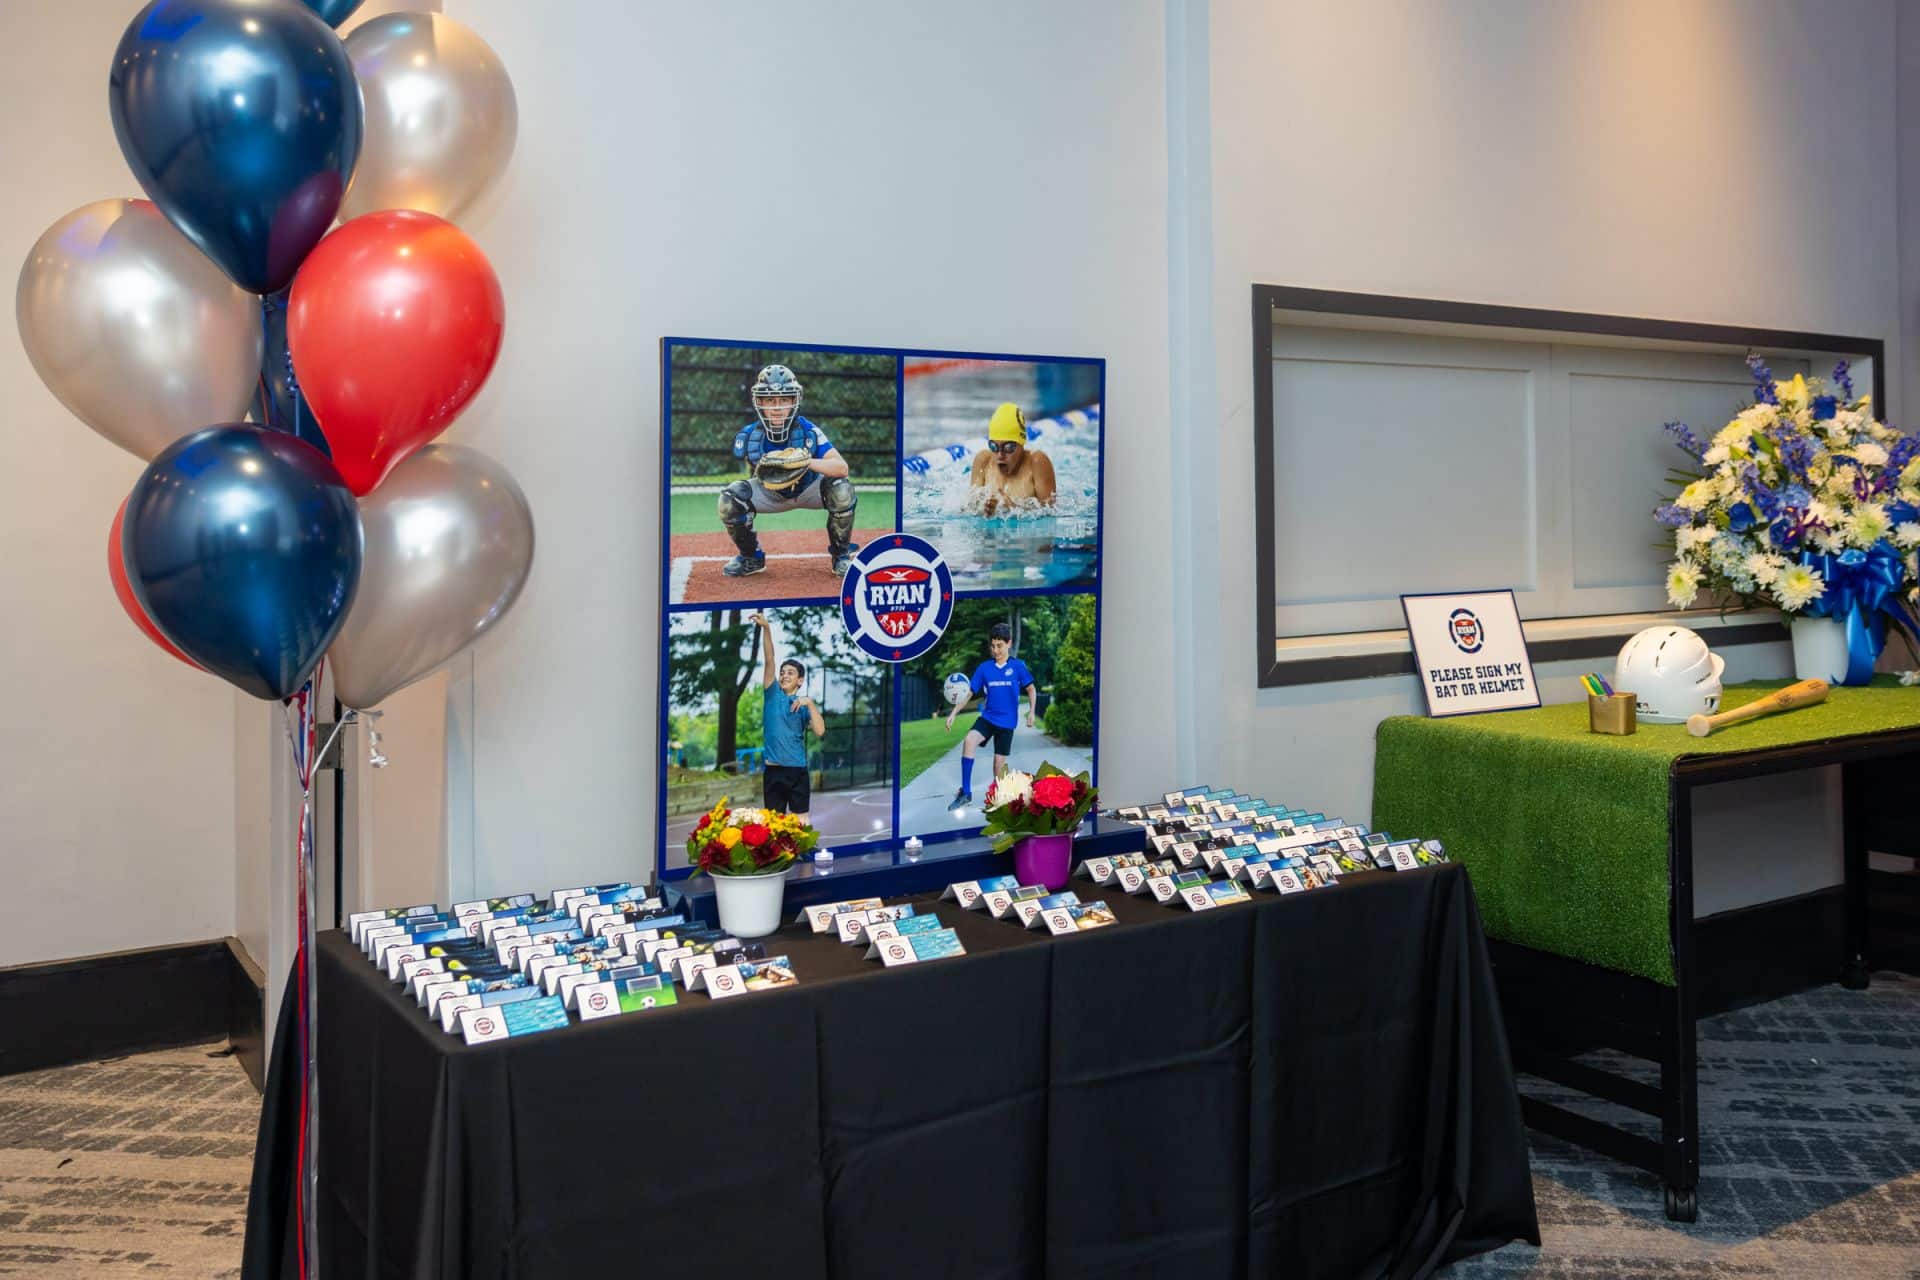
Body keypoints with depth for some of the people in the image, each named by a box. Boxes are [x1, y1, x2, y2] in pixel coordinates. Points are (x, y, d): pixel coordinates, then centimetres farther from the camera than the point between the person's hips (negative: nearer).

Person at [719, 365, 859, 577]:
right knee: (730, 499, -23)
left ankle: (841, 554, -5)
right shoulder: (749, 436, -21)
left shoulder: (808, 431, -29)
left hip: (809, 489, -2)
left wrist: (807, 461, -55)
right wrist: (760, 471, -24)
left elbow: (841, 467, -41)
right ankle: (751, 557, 5)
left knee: (841, 490, -33)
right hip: (770, 493, 2)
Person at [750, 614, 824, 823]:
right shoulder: (772, 694, 7)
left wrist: (810, 703, -17)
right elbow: (769, 660, -5)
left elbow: (820, 731, -9)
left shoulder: (805, 705, 6)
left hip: (797, 771, 0)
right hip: (773, 770, 0)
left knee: (800, 821, 2)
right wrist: (766, 629, -14)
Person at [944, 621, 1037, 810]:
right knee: (969, 741, -26)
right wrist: (953, 713, -5)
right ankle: (965, 792, -22)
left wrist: (1032, 712, -6)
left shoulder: (1018, 666, -3)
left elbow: (1031, 689, 6)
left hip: (1006, 722, -1)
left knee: (999, 762, 2)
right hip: (987, 717, 1)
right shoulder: (984, 668, 2)